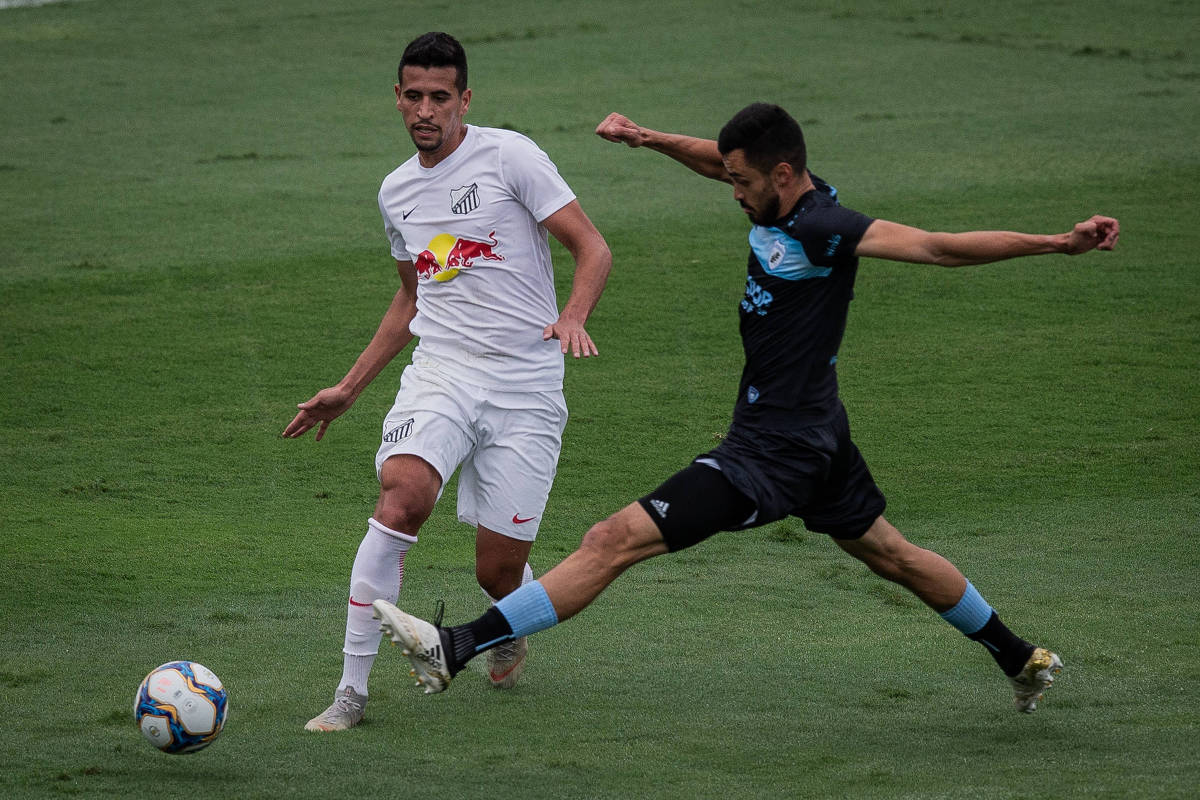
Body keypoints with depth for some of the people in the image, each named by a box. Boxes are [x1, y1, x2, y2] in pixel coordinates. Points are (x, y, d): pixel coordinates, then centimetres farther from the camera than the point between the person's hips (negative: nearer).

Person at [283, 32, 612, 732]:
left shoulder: (509, 155, -3)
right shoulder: (397, 192, 14)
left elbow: (593, 249, -5)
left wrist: (574, 316, -24)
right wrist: (350, 388, 29)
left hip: (527, 390, -3)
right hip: (440, 373, 3)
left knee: (499, 572, -3)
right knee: (401, 497, -27)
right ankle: (352, 689, -23)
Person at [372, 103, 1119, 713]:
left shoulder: (822, 229, -23)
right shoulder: (787, 197, 3)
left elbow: (940, 247, -27)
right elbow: (720, 160, 23)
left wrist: (1061, 243, -34)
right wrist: (650, 139, 6)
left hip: (771, 453, -10)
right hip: (818, 435, 10)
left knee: (614, 540, -13)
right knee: (890, 553, 27)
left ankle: (458, 649, -16)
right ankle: (1021, 658, 40)